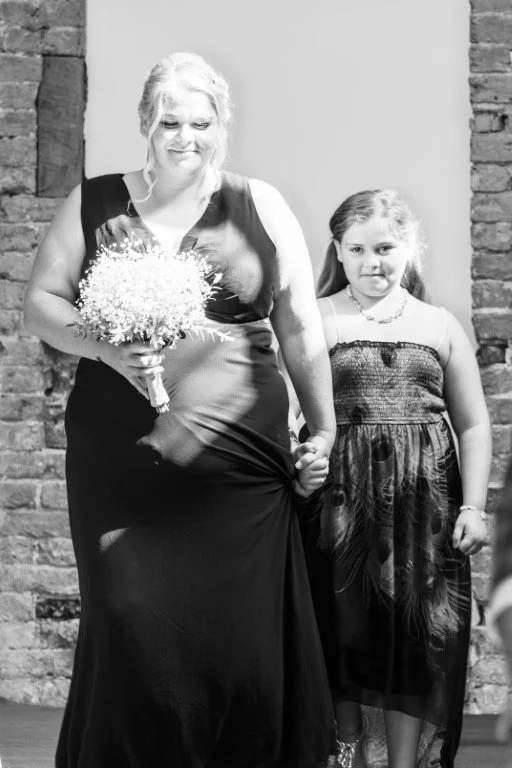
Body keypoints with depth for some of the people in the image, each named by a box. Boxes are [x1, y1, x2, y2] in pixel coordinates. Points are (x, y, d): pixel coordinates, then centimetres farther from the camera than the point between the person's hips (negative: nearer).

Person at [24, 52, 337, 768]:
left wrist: (324, 427, 7)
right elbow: (40, 303, 8)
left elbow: (301, 326, 8)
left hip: (238, 461, 0)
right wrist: (109, 350, -9)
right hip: (121, 461, 1)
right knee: (133, 632, 0)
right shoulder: (95, 203, 8)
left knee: (242, 639, 2)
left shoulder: (258, 208, 6)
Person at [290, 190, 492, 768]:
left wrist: (473, 507, 2)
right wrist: (298, 467, -16)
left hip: (424, 503, 2)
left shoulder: (440, 326, 9)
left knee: (417, 634, 4)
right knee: (345, 629, 5)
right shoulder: (317, 320, 2)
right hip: (340, 500, -1)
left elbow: (474, 424, 9)